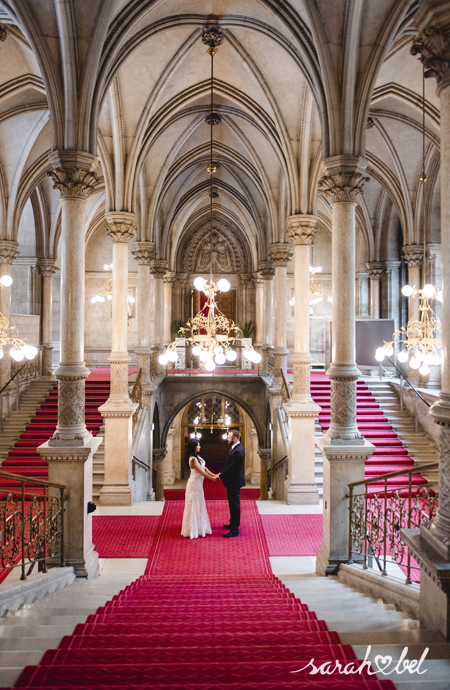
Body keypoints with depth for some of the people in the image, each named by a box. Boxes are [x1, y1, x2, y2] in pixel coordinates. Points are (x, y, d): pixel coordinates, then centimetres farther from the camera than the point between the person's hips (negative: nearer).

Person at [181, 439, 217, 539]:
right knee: (194, 505, 0)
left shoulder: (197, 457, 8)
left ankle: (199, 526, 29)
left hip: (198, 483, 9)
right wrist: (212, 478, -13)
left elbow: (204, 468, 9)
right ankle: (193, 529, 10)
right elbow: (201, 472, -21)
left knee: (199, 504, 17)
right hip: (194, 483, -9)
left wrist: (214, 475, 2)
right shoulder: (193, 459, -22)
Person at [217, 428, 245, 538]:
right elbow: (228, 465, 14)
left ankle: (235, 530, 7)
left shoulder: (238, 451, -26)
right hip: (233, 481, 10)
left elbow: (231, 468, -24)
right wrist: (221, 473, 6)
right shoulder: (236, 447, 7)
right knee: (233, 504, 22)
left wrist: (220, 477, -12)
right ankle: (233, 524, 37)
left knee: (235, 505, -1)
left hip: (234, 482, -10)